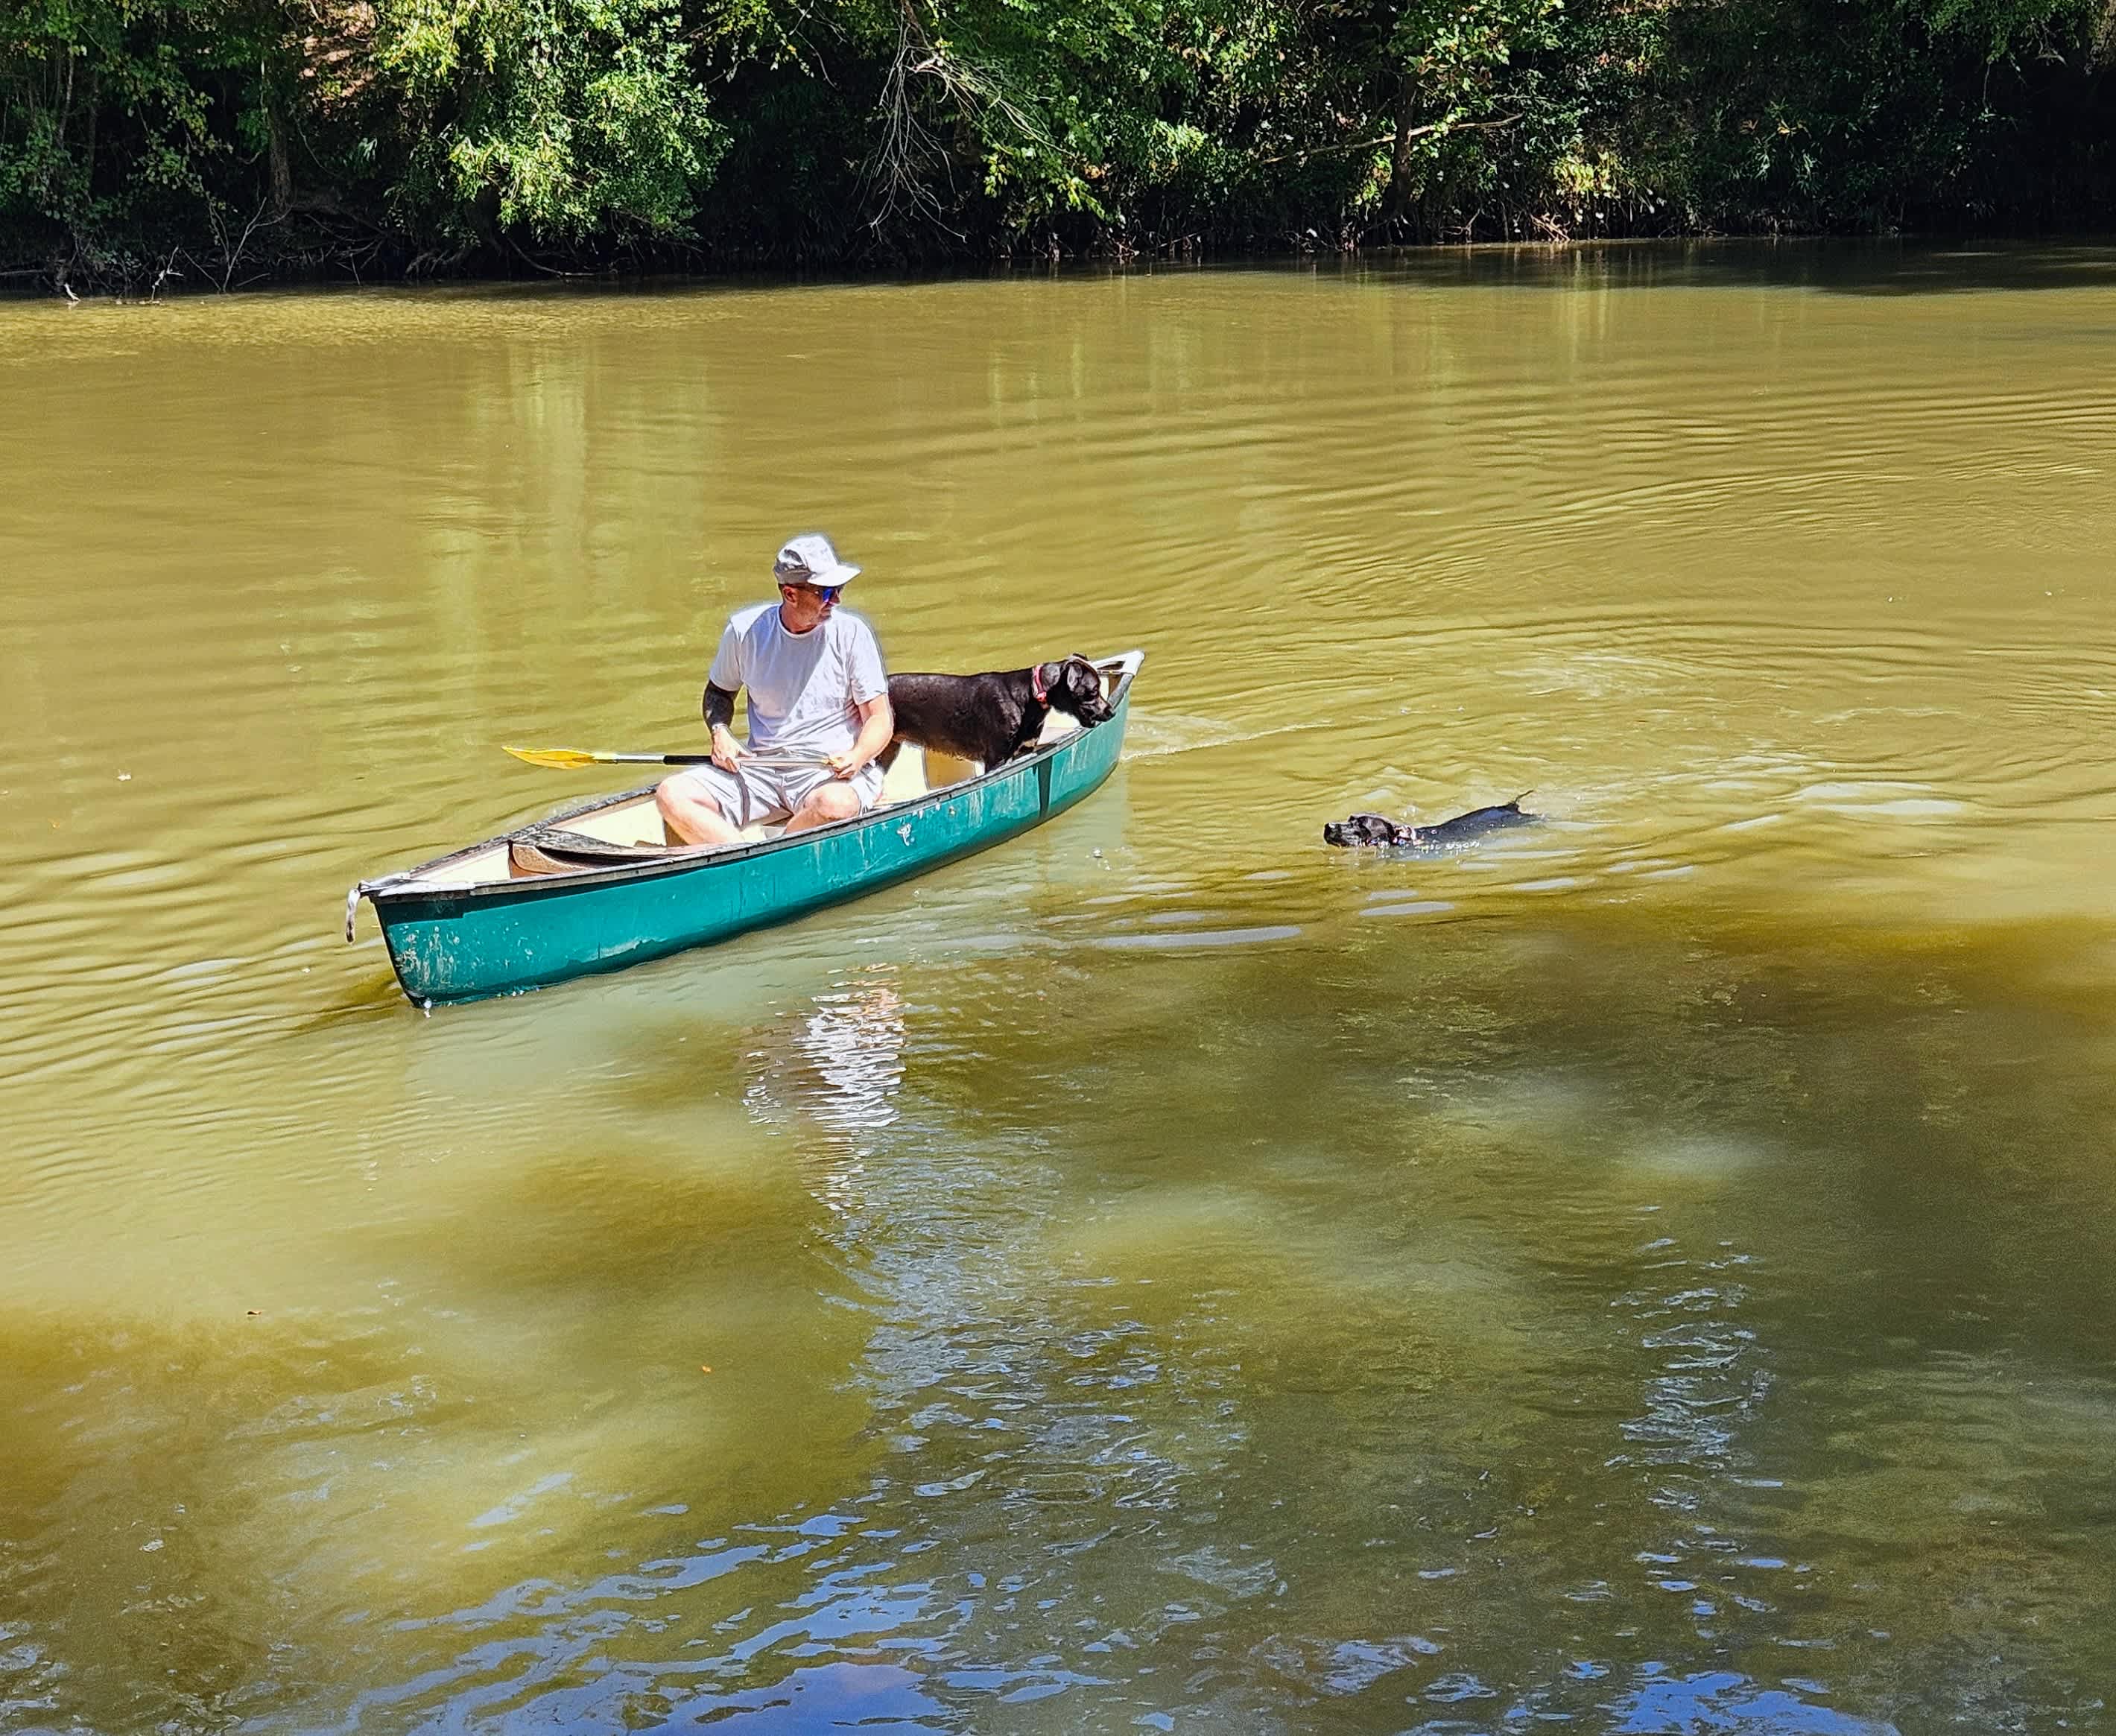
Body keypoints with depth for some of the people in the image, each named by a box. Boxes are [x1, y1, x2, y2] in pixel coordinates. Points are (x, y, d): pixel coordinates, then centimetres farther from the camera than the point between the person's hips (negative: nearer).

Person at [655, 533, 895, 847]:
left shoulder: (851, 632, -5)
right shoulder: (745, 629, 2)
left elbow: (880, 719, -1)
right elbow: (719, 691, 21)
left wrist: (858, 757, -22)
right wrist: (720, 733, 0)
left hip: (831, 772, -3)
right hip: (761, 766, 3)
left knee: (835, 805, -39)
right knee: (671, 795, -20)